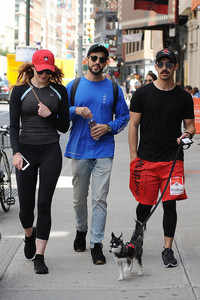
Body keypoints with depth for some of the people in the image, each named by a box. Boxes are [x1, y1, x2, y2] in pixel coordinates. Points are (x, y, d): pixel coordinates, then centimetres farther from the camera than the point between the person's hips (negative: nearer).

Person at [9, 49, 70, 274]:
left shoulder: (59, 91, 4)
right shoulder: (20, 91, 0)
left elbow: (64, 126, 6)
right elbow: (14, 125, -3)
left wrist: (49, 115, -13)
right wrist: (16, 152, -16)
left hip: (50, 152, 0)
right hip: (26, 151, 0)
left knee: (44, 204, -4)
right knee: (26, 207, 4)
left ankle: (39, 257, 2)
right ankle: (29, 236, 38)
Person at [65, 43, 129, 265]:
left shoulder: (113, 88, 7)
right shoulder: (73, 86, 6)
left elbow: (124, 117, 10)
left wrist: (108, 127, -8)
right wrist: (76, 110, -12)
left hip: (104, 150, -1)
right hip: (79, 149, 1)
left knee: (100, 199, -6)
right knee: (79, 198, 9)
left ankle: (97, 244, -1)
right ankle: (81, 230, 35)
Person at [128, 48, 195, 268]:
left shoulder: (183, 97, 7)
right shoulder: (142, 93, 2)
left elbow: (190, 125, 13)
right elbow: (133, 126, 2)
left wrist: (187, 134, -12)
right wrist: (134, 158, -5)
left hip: (173, 160, 1)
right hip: (146, 160, -1)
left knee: (170, 204, -2)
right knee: (145, 203, 5)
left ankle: (167, 249, 7)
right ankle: (138, 233, 34)